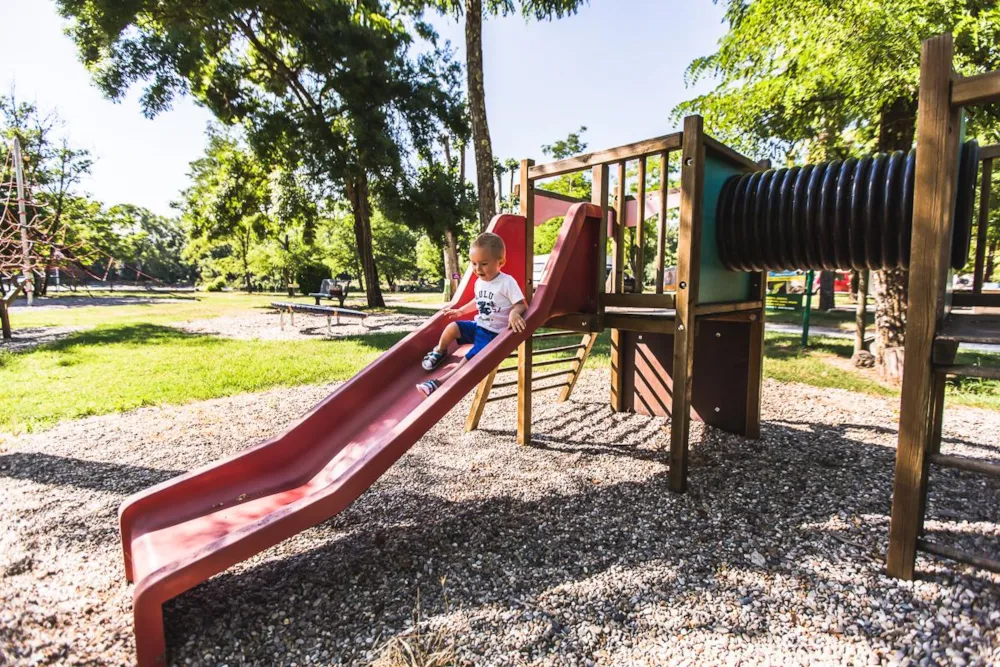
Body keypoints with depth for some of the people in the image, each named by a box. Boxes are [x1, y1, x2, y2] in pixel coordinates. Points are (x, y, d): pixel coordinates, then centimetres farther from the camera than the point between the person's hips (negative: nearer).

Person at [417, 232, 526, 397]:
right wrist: (461, 311, 23)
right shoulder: (479, 282, 5)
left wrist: (514, 313, -41)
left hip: (493, 333, -7)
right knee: (452, 328, -14)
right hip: (478, 326, 7)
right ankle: (439, 352, 14)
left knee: (471, 358, -22)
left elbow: (522, 304, -20)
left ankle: (439, 382, -22)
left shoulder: (507, 282, -18)